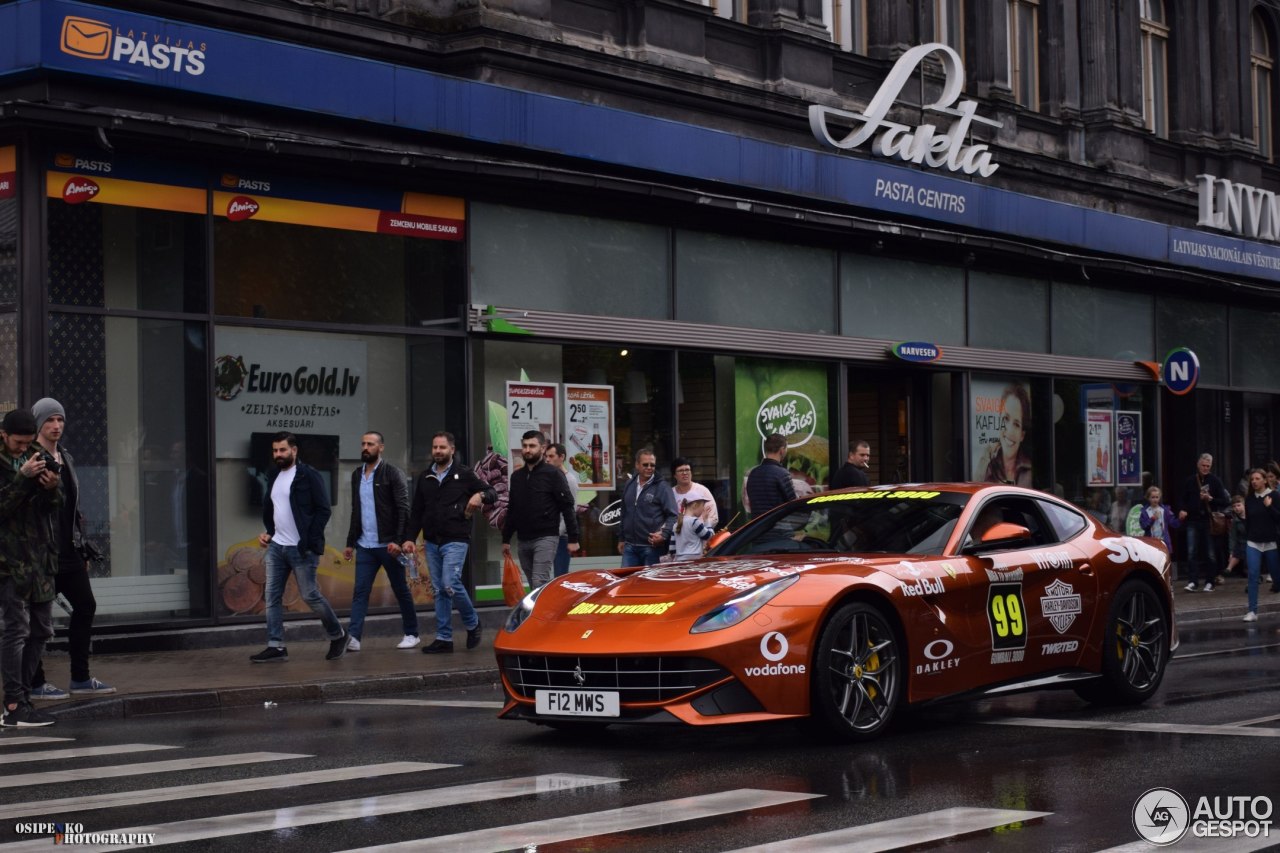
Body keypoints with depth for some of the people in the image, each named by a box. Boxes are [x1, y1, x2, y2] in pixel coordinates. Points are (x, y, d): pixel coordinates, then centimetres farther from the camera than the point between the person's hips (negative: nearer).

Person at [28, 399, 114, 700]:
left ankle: (80, 677, 17)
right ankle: (35, 683, 8)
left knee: (85, 605, 8)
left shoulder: (66, 459, 15)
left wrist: (82, 548, 19)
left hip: (69, 552, 8)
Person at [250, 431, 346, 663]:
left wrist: (309, 542, -17)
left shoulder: (309, 476, -8)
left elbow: (324, 510, -11)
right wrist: (268, 532, 9)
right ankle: (276, 646, 6)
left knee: (310, 595, -3)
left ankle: (337, 636, 16)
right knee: (272, 596, 2)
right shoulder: (274, 477, 13)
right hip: (276, 547, 7)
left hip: (301, 548, -7)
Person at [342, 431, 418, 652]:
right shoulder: (357, 475, 12)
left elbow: (403, 510, -12)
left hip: (388, 545, -5)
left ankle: (411, 634, 18)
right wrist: (350, 543, 15)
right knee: (360, 591, -4)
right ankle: (353, 637, -9)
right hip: (365, 545, 5)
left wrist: (398, 541, -21)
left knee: (401, 590, 6)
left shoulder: (392, 473, -7)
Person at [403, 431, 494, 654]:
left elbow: (491, 493, 5)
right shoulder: (424, 477, 13)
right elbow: (416, 512, 16)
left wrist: (480, 495, -18)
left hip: (456, 541, -5)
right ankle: (444, 639, 9)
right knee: (439, 590, 6)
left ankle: (472, 623, 5)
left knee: (450, 584, -18)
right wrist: (409, 538, 7)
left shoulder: (464, 474, -1)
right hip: (432, 542, 5)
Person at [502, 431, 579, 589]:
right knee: (534, 584, 9)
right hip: (524, 540, 6)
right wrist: (506, 539, 18)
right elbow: (511, 510, 20)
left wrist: (573, 539, -11)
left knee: (539, 582, -17)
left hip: (546, 538, -6)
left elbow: (567, 507, -7)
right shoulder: (516, 477, 14)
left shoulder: (553, 474, -4)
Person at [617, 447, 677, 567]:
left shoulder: (662, 487, -5)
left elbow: (673, 516, -9)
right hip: (630, 547, 5)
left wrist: (664, 534, -23)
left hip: (652, 546, -5)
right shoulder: (629, 485, 13)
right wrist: (622, 539, 23)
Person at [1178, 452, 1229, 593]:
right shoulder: (1190, 481, 7)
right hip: (1193, 521, 1)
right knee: (1192, 552, -7)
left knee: (1211, 554, 3)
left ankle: (1209, 582, 11)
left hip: (1209, 521, -1)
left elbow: (1225, 502, 0)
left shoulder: (1215, 481, 3)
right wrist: (1183, 510, -4)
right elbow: (1183, 499, 15)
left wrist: (1211, 499, -14)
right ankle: (1193, 581, -7)